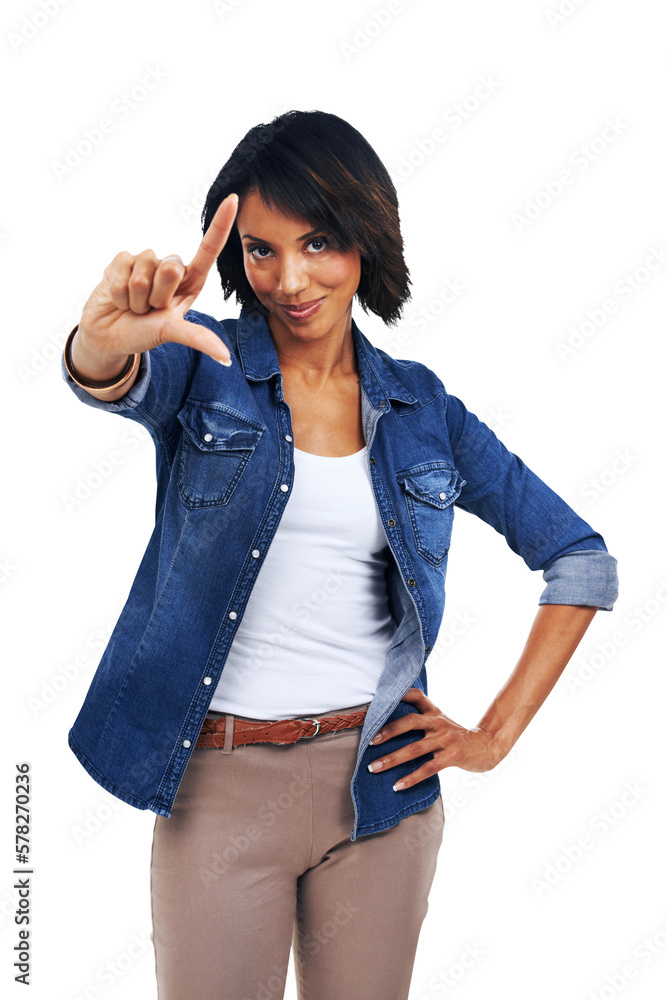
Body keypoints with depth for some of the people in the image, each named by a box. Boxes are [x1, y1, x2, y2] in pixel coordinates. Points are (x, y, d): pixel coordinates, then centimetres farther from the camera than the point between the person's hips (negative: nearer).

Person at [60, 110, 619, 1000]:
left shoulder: (420, 408, 3)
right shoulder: (204, 366, -2)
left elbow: (583, 561, 7)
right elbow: (109, 382, -26)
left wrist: (495, 735, 1)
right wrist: (111, 336, -49)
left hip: (379, 782, 2)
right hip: (219, 784, -1)